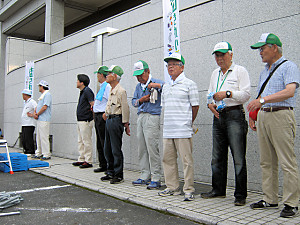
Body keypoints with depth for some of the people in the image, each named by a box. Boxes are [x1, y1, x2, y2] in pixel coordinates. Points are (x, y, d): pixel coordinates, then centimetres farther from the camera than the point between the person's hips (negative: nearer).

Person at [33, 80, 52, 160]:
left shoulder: (47, 95, -10)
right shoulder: (42, 95, 22)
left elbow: (44, 107, -18)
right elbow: (37, 106, 22)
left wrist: (37, 114, -8)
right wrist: (34, 113, 2)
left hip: (44, 120, -10)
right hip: (39, 119, 10)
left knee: (44, 137, -10)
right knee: (39, 137, 13)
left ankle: (46, 155, -6)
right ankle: (39, 153, 20)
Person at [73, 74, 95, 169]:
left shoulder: (87, 91, -14)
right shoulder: (82, 92, 16)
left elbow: (93, 105, -18)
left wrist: (92, 117, -15)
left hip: (86, 121, -10)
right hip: (80, 121, 10)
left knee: (86, 141, -5)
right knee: (80, 141, 14)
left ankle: (88, 161, 1)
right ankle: (81, 159, 23)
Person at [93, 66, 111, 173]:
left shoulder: (107, 86, -14)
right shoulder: (102, 86, 18)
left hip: (103, 117, -11)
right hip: (98, 117, 11)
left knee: (105, 143, -6)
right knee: (100, 143, 14)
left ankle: (107, 166, 1)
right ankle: (102, 165, 23)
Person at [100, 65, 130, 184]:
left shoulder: (121, 91, -12)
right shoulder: (111, 91, 16)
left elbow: (125, 108, -14)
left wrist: (126, 124, -14)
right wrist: (106, 113, 15)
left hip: (116, 120, -10)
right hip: (109, 120, 10)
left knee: (116, 150, -4)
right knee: (107, 149, 13)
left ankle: (119, 175, 5)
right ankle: (110, 173, 24)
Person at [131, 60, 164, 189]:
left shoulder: (156, 83, -2)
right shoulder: (138, 86, 20)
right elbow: (133, 101, 21)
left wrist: (157, 85, -20)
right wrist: (141, 100, 1)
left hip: (152, 117, -7)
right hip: (141, 117, 7)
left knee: (152, 148, -10)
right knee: (142, 149, 8)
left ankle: (156, 179, -3)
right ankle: (145, 176, 17)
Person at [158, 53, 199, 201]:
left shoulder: (189, 84, -2)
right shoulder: (165, 86, 17)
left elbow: (195, 106, -2)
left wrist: (187, 123, 2)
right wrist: (169, 122, 15)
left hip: (183, 130, -7)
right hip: (167, 130, 7)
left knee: (186, 160, -3)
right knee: (168, 159, 10)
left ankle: (188, 190, 6)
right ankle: (172, 187, 22)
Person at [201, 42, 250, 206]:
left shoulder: (240, 71, 0)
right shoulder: (215, 73, 20)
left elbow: (246, 94, -8)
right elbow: (210, 93, 24)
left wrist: (228, 93, -18)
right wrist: (210, 103, 3)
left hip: (234, 116, -7)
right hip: (218, 117, 7)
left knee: (238, 158, -6)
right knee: (217, 157, 10)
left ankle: (240, 195, 2)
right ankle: (218, 190, 22)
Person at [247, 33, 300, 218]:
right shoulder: (264, 71, 22)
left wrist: (263, 100, -27)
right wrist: (252, 115, 14)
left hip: (281, 116, -8)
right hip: (263, 116, 8)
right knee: (267, 162, 10)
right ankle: (270, 199, 19)